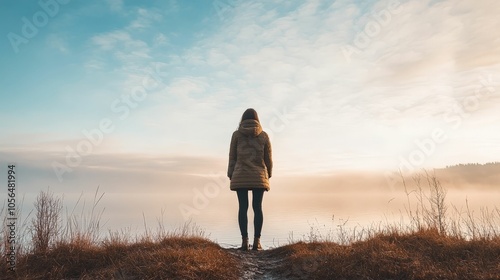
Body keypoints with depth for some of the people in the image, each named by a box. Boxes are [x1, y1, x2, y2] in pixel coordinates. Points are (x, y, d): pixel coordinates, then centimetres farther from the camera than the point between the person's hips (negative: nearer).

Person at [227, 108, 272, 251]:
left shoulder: (236, 134, 3)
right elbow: (268, 158, 6)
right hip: (258, 176, 1)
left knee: (243, 207, 0)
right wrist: (268, 174, 15)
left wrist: (231, 175, 8)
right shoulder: (263, 135, 5)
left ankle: (244, 241, -3)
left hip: (240, 176, 0)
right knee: (257, 207, 2)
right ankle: (257, 241, 0)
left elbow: (232, 157, 3)